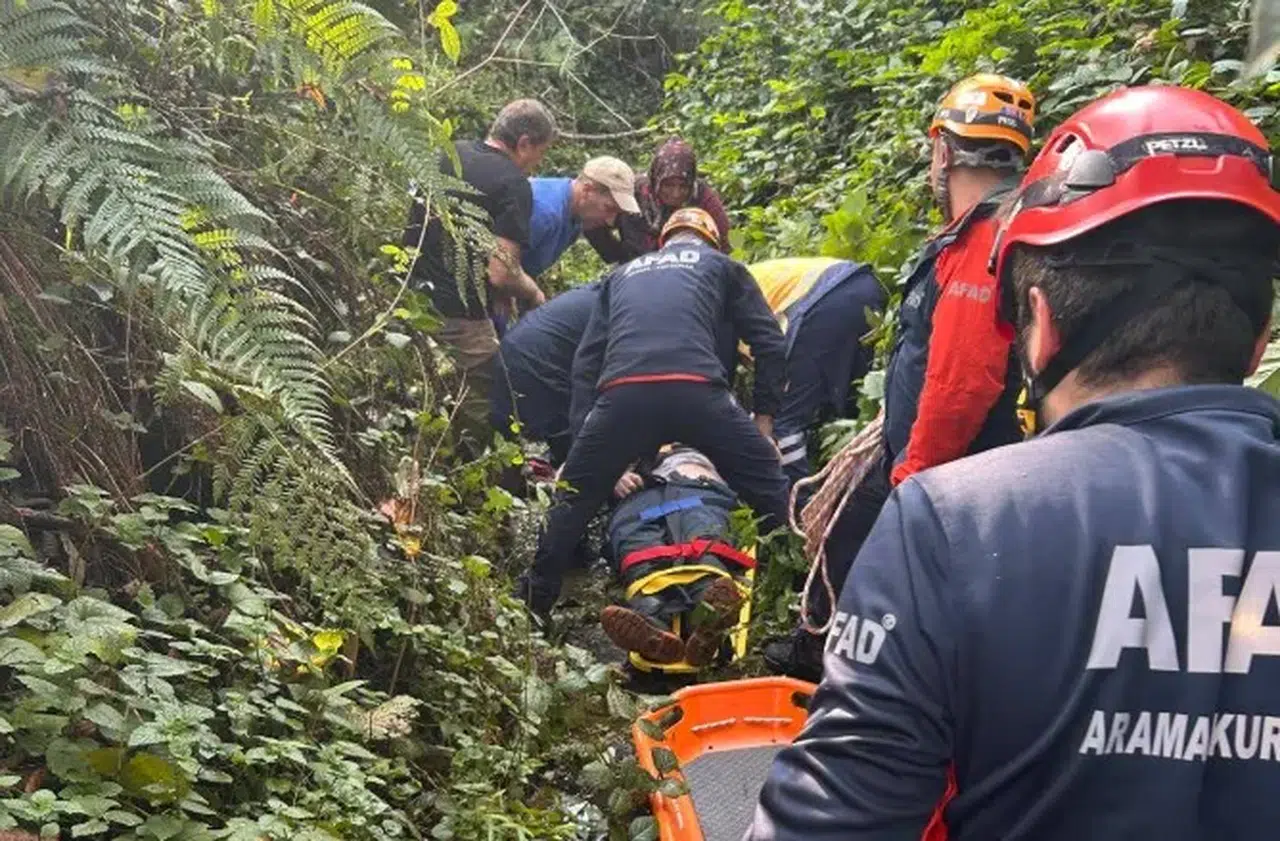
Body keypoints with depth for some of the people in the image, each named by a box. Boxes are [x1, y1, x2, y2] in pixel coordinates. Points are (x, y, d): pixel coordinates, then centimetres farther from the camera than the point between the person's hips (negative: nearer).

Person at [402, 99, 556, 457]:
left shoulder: (447, 155, 11)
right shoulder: (513, 185, -12)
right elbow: (501, 273, -20)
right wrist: (534, 295, 3)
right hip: (458, 317, -8)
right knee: (477, 419, 4)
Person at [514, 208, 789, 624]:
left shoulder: (623, 274, 34)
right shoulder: (723, 265, 28)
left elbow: (586, 359, 27)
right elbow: (769, 342, 18)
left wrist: (581, 432, 27)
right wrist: (764, 416, 23)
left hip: (622, 395, 2)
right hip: (696, 391, -2)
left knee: (574, 499, 22)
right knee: (771, 493, 15)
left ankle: (532, 605, 29)